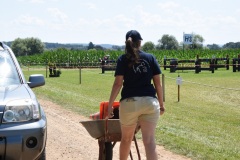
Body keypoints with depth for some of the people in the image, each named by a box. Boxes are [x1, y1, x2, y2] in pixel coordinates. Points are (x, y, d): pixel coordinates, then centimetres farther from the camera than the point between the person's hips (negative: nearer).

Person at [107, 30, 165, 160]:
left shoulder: (123, 59, 2)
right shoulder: (150, 58, 8)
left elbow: (118, 84, -5)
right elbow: (157, 83, 6)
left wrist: (110, 105, -1)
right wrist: (161, 103, 15)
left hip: (129, 102, -1)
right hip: (150, 102, 1)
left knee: (126, 139, 19)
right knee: (149, 141, -3)